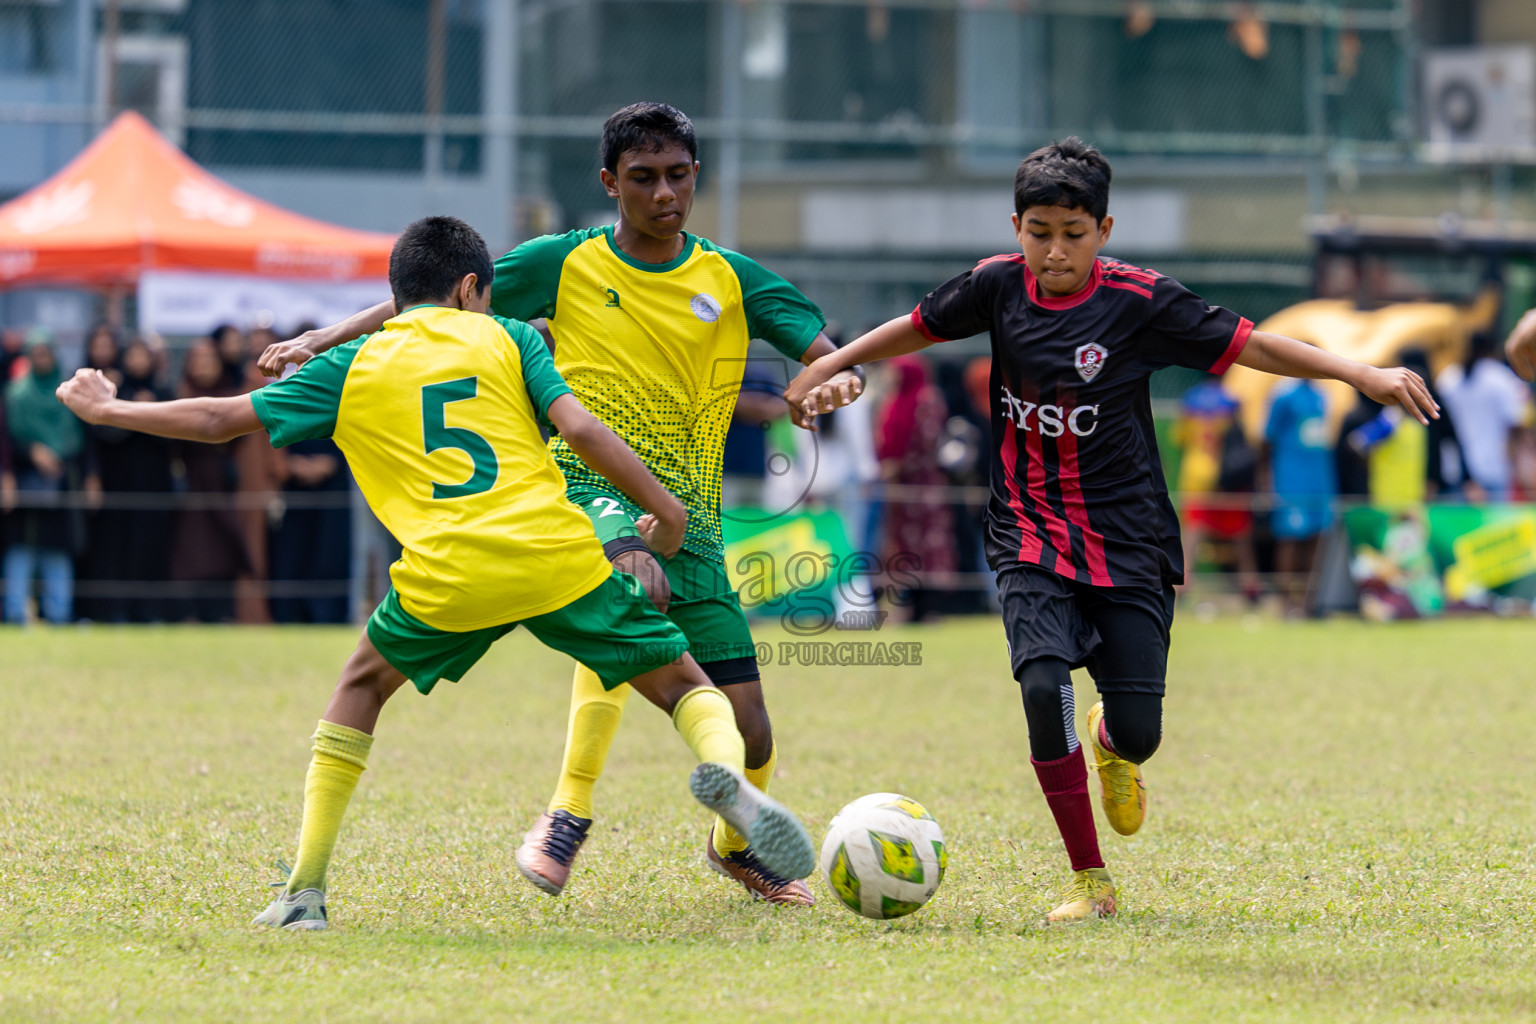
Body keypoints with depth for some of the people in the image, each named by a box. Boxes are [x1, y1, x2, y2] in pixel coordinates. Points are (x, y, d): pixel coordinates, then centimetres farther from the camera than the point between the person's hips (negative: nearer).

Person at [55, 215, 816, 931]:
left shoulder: (351, 367, 17)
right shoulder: (506, 338, 15)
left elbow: (220, 419, 18)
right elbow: (579, 429, 1)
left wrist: (107, 411, 31)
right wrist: (662, 507, 10)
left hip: (446, 577, 1)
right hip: (560, 560, -1)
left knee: (363, 684, 27)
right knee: (683, 683, 12)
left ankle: (305, 891, 19)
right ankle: (724, 767, -25)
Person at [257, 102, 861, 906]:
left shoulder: (731, 281, 8)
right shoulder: (564, 265, 5)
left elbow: (827, 353, 2)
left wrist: (835, 376, -22)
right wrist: (321, 341, 0)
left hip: (688, 512, 3)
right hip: (588, 487, -3)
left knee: (746, 732, -2)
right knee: (636, 581, -40)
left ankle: (735, 844, 35)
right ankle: (568, 812, -32)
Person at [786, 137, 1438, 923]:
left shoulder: (1141, 302, -9)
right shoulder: (998, 286, -1)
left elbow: (1249, 346, -10)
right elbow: (919, 327, 16)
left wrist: (1364, 376, -18)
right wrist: (828, 366, 16)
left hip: (1129, 542, -1)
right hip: (1031, 540, 1)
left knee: (1137, 733, -5)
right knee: (1043, 685, -24)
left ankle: (1109, 743, 37)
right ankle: (1089, 880, -10)